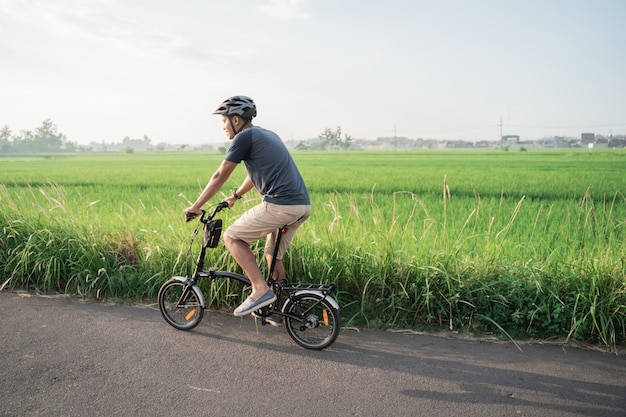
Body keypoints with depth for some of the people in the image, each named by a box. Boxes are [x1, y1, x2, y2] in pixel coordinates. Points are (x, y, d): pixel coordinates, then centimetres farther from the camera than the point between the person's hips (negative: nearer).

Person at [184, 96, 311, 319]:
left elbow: (219, 177, 0)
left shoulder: (244, 137, -3)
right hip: (303, 204, 9)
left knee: (232, 237, 4)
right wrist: (235, 196, 48)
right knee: (273, 254, 23)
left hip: (280, 205, -9)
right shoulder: (267, 135, 24)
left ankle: (261, 289, -3)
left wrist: (195, 207, 10)